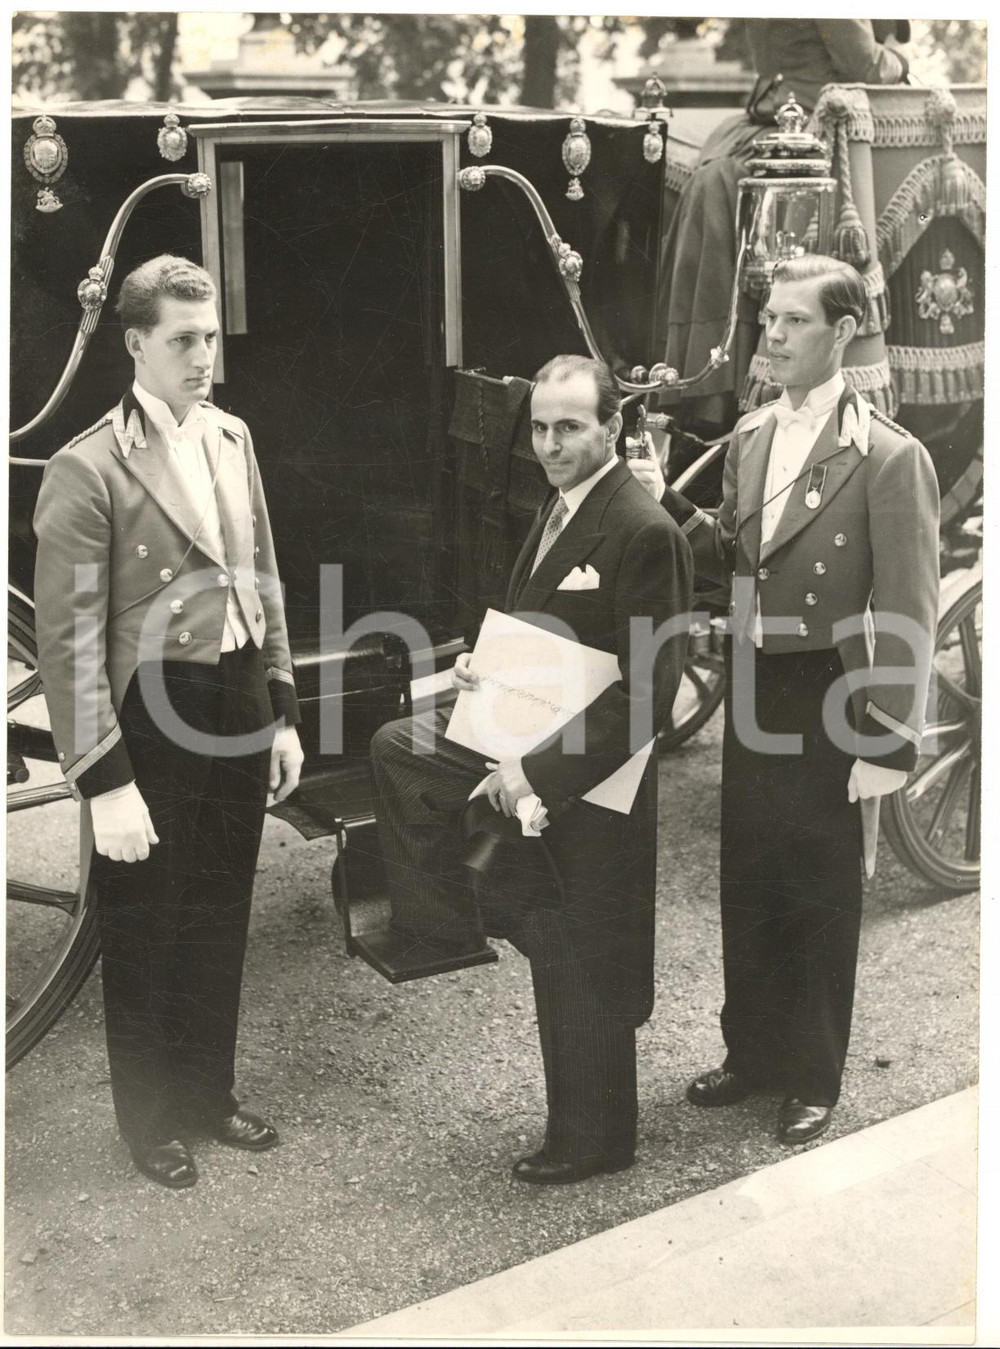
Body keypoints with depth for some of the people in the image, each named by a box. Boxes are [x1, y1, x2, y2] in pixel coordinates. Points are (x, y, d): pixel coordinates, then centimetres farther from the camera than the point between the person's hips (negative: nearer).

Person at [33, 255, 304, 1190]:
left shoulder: (232, 439, 6)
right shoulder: (88, 470, -15)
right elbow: (70, 640, -16)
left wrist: (282, 713, 12)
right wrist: (104, 782, -17)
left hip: (237, 707, 6)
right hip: (151, 721, -6)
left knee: (220, 920, 19)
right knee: (145, 934, 11)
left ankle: (208, 1092, 39)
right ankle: (150, 1123, 31)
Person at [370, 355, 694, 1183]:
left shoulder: (643, 533, -22)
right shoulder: (559, 509, 7)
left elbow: (649, 694, -25)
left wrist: (541, 774, -26)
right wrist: (482, 666, 0)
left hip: (590, 787, -9)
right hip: (532, 756, 9)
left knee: (580, 971, 5)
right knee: (397, 746, 5)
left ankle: (592, 1140, 25)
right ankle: (448, 924, 13)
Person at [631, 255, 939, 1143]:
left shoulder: (889, 458, -14)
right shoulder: (750, 438, 7)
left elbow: (907, 613, -14)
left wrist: (888, 745, -15)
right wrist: (670, 505, -3)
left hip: (828, 702, -6)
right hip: (752, 693, 6)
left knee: (821, 895, 8)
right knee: (747, 882, 16)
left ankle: (814, 1077, 26)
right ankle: (753, 1049, 35)